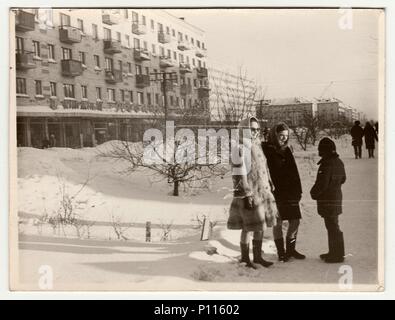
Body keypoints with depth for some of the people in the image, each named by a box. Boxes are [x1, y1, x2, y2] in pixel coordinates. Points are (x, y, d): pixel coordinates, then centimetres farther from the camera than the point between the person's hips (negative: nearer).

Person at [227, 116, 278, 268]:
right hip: (249, 194, -8)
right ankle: (245, 257, 16)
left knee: (261, 226, 13)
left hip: (262, 192, 9)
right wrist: (246, 195, -21)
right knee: (248, 227, 1)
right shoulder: (239, 148, -14)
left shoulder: (256, 146, 13)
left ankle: (258, 256, 26)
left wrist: (268, 188, 20)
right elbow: (239, 174, -18)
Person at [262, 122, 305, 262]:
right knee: (278, 223, 1)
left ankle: (291, 249, 23)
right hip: (275, 193, -6)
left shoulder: (286, 150, 13)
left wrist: (298, 190, 12)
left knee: (295, 221, 7)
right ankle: (281, 252, 14)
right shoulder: (265, 149, -7)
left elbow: (294, 172, 17)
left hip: (290, 192, 6)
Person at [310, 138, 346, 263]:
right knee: (332, 227, 18)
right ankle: (334, 252, 28)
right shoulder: (339, 162, 8)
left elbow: (322, 184, -23)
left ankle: (337, 255, 5)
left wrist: (314, 193, -7)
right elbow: (342, 179, 20)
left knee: (332, 227, -2)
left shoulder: (326, 165, -22)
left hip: (328, 200, -9)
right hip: (336, 196, 10)